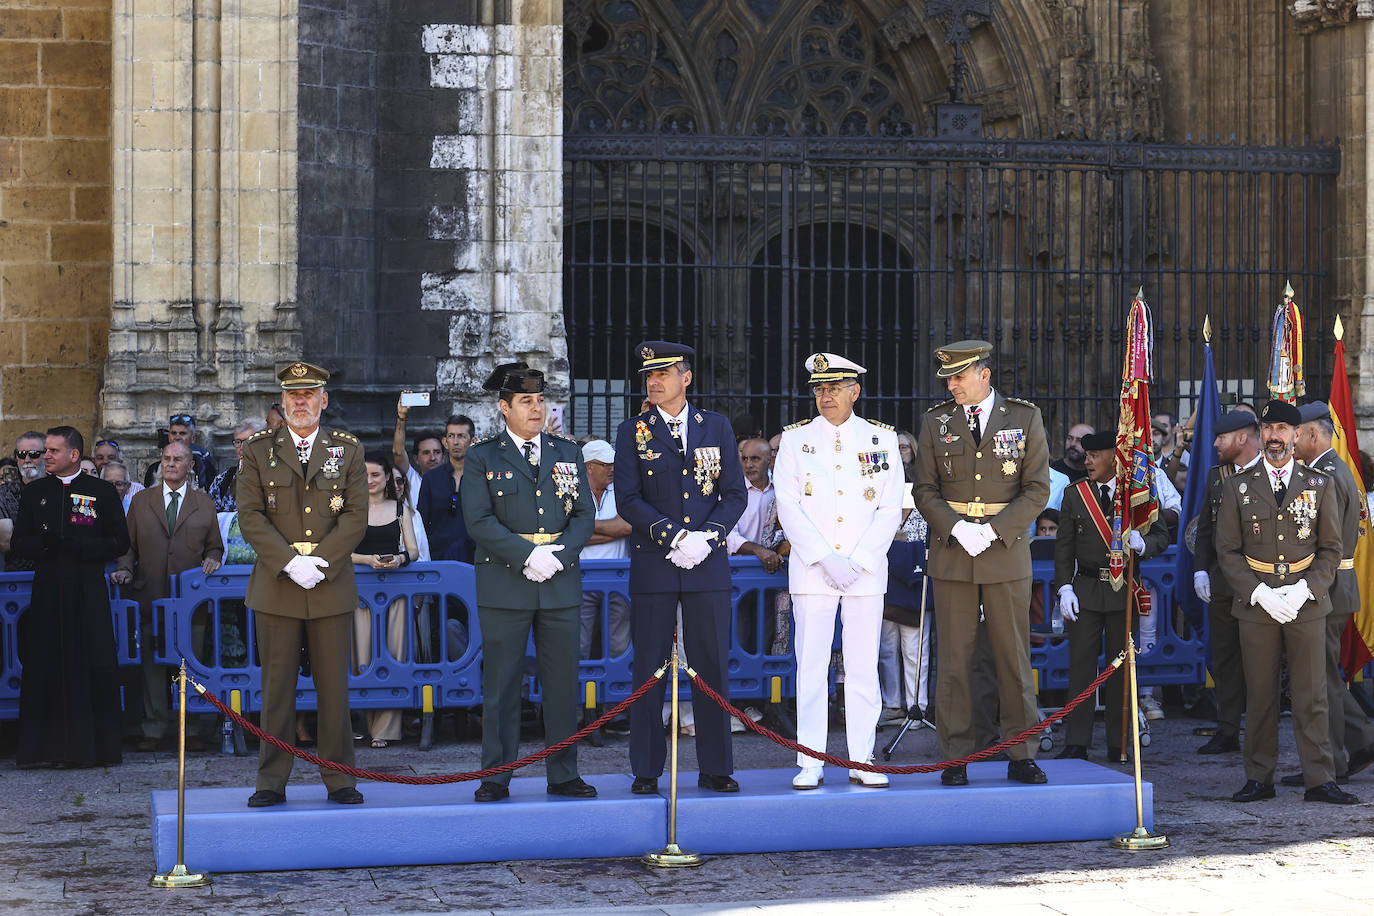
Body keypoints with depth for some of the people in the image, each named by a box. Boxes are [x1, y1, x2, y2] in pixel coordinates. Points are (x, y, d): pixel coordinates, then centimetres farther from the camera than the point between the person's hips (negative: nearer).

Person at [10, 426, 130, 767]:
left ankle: (94, 746, 2)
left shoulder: (102, 492, 4)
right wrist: (44, 543, -10)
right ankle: (47, 746, 3)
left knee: (94, 668, -4)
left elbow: (120, 543, 1)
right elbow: (18, 544, 11)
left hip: (89, 594, -2)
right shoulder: (35, 492, 13)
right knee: (44, 667, -2)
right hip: (47, 593, 2)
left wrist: (75, 544, -11)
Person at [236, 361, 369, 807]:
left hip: (332, 585, 0)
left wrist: (319, 561, -12)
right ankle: (272, 781, 7)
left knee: (333, 685, 3)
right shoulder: (258, 451, 7)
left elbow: (356, 515, 1)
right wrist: (290, 563, -13)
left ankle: (339, 778, 10)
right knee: (277, 686, 1)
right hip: (275, 586, 0)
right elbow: (250, 516, -1)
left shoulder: (347, 449, 8)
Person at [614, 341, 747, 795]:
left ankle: (715, 768, 11)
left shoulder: (717, 427, 9)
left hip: (708, 568, 1)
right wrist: (674, 537, -14)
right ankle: (646, 770, 8)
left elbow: (735, 494, 6)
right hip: (653, 568, -1)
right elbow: (628, 500, -3)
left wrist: (708, 536, -10)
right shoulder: (633, 432, 4)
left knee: (712, 667, 3)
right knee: (649, 668, 1)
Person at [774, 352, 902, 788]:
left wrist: (856, 561, -7)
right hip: (811, 569, -1)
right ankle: (811, 764, 2)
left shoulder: (882, 439, 6)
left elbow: (890, 509, 3)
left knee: (863, 668, 2)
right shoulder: (795, 439, 4)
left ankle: (862, 762, 8)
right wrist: (826, 559, -11)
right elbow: (789, 507, -1)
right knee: (811, 666, -2)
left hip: (866, 569, 1)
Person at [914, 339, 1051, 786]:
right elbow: (925, 491, 5)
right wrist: (958, 528, -12)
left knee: (1014, 656, 3)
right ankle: (956, 757, 6)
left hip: (1007, 553, -1)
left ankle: (1020, 755, 10)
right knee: (954, 658, 1)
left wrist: (993, 530, -12)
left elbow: (1037, 490, -1)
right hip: (951, 555, 1)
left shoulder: (1025, 417, 1)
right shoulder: (935, 421, 5)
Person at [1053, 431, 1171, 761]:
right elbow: (1064, 545, 7)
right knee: (1081, 664, -2)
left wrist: (1142, 543, -18)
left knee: (1121, 666, 5)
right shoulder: (1074, 494, 7)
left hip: (1123, 590, -1)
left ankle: (1119, 743, 12)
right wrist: (1065, 588, -3)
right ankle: (1077, 743, 1)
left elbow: (1162, 536, 5)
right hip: (1086, 589, 1)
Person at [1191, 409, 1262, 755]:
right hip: (1222, 581, 6)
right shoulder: (1216, 476, 13)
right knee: (1224, 659, 8)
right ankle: (1227, 732, 15)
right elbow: (1205, 528, 17)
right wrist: (1200, 569, 7)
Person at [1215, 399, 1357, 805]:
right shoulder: (1238, 486, 6)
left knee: (1312, 695, 0)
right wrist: (1259, 593, -10)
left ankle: (1319, 779, 3)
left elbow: (1332, 549, 6)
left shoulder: (1320, 486, 7)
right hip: (1256, 605, 0)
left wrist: (1304, 590, -9)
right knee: (1260, 696, 3)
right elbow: (1228, 550, 3)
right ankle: (1259, 778, 10)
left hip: (1307, 605, 0)